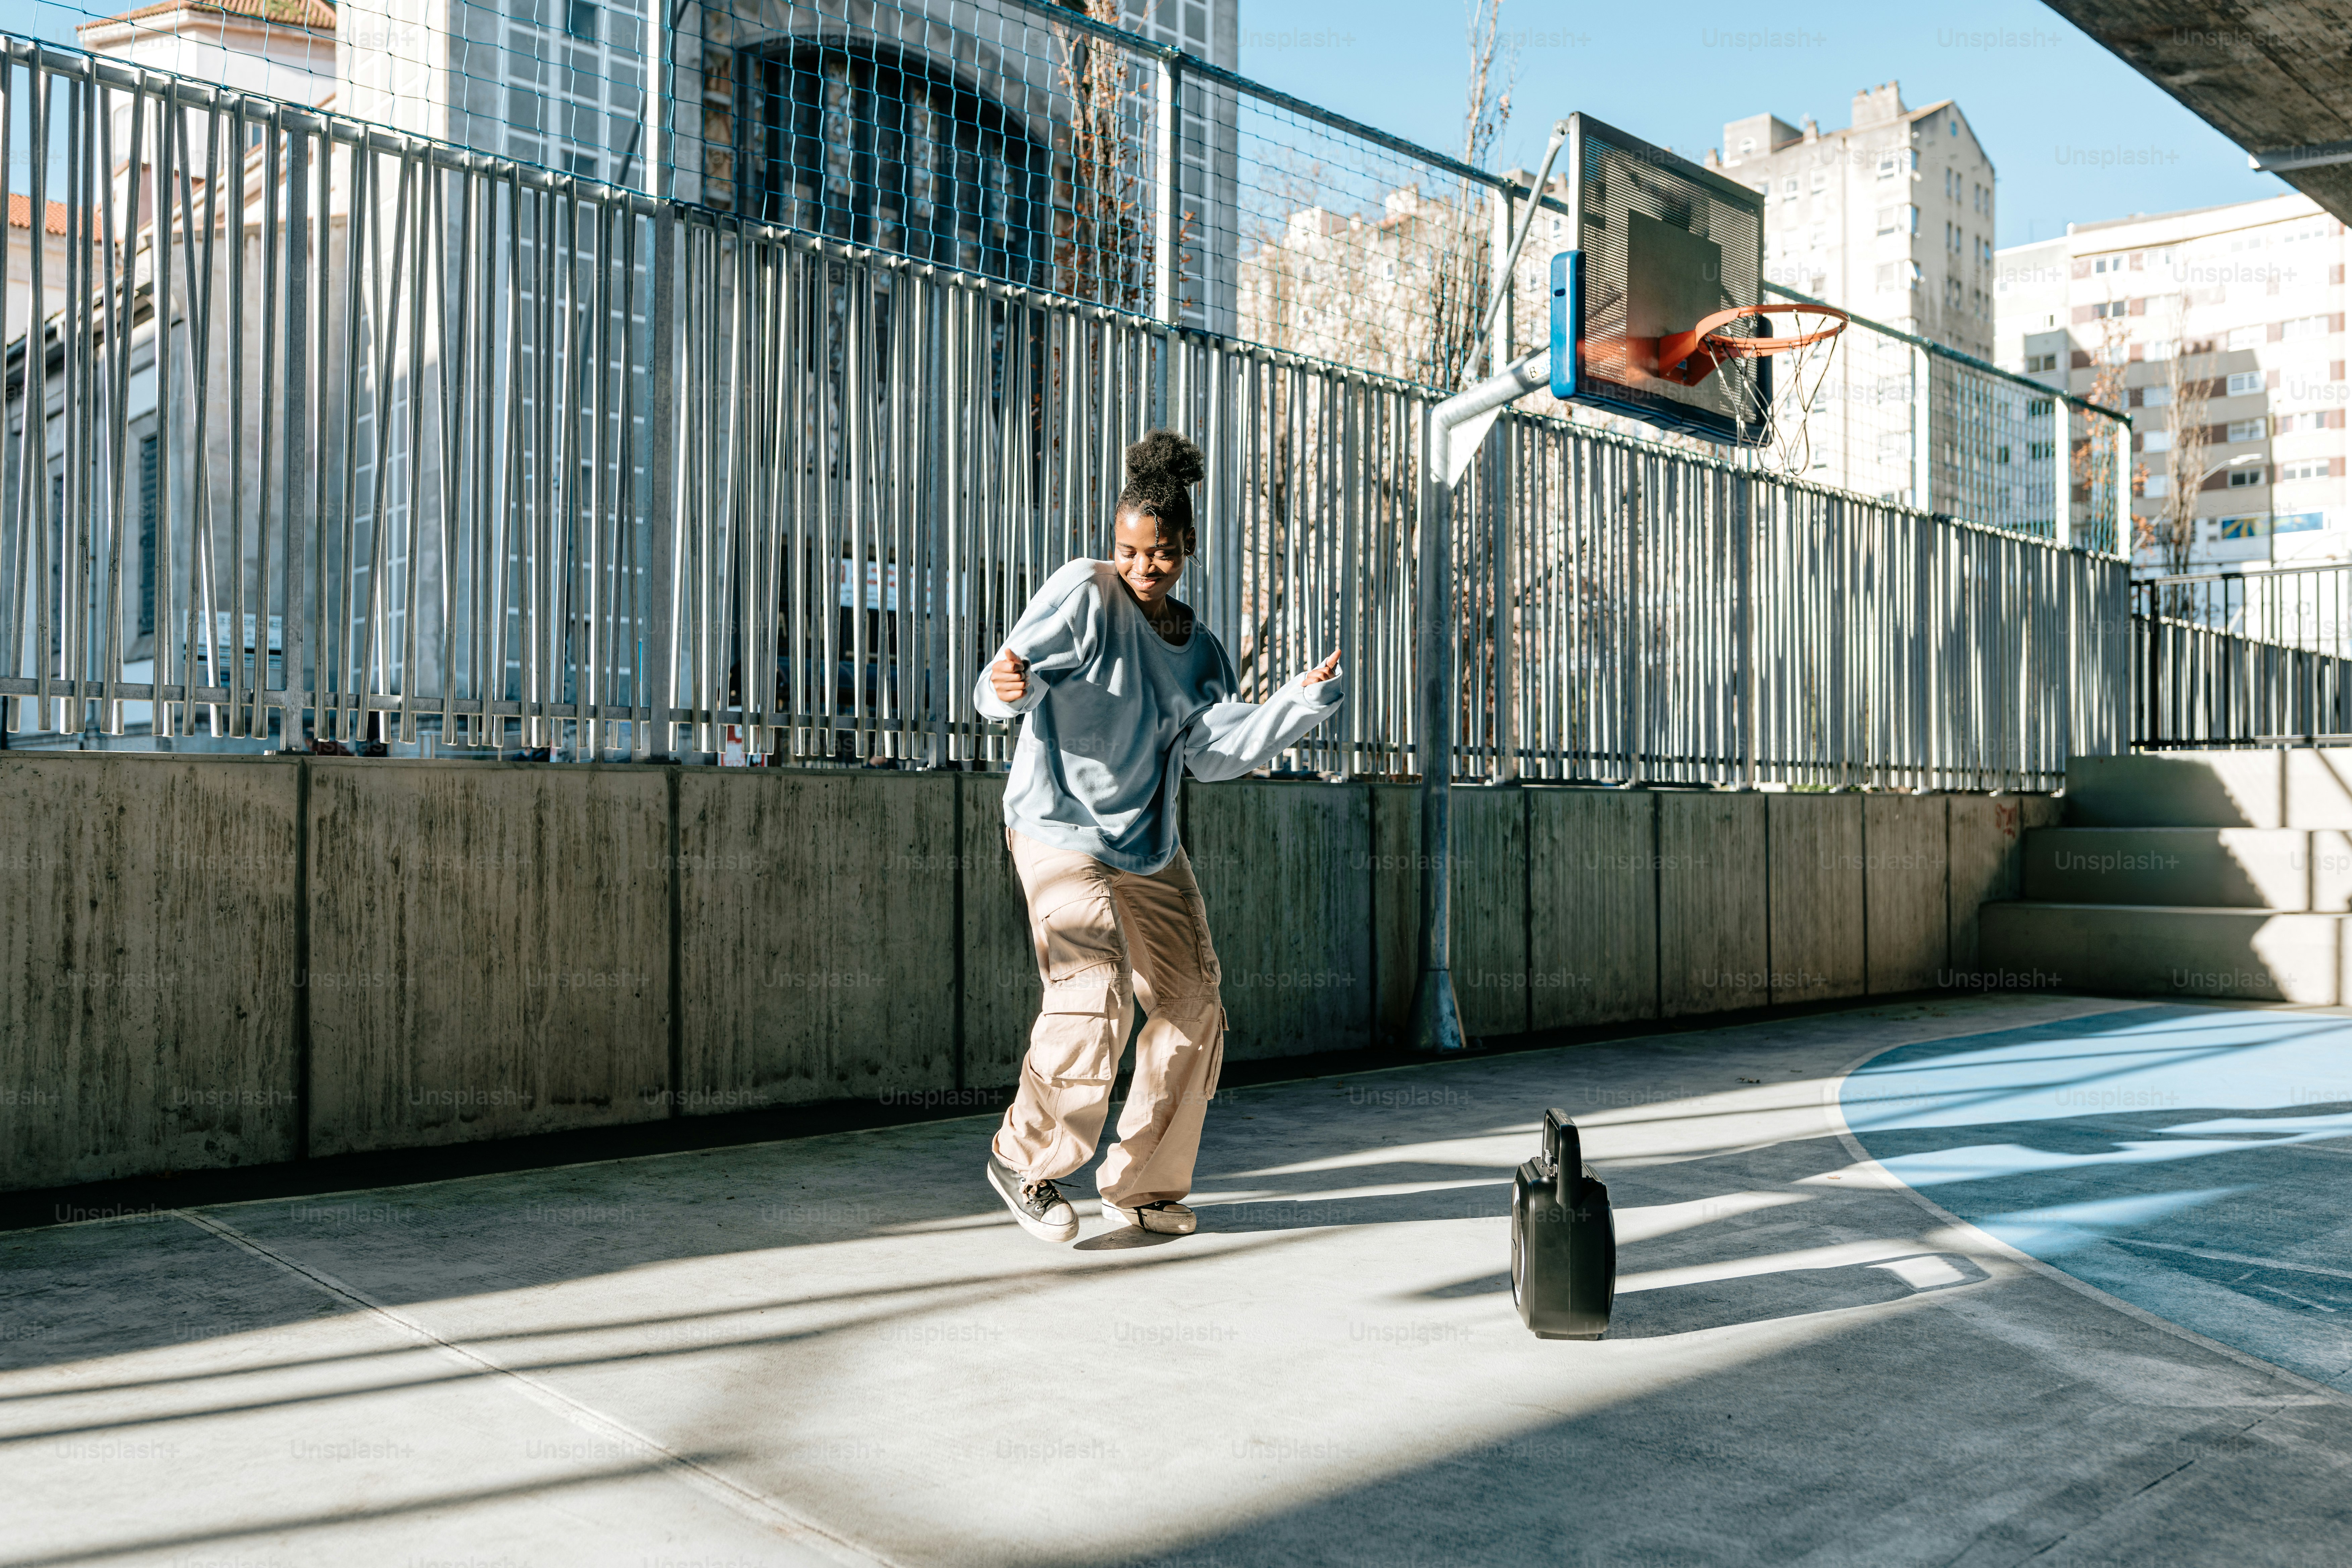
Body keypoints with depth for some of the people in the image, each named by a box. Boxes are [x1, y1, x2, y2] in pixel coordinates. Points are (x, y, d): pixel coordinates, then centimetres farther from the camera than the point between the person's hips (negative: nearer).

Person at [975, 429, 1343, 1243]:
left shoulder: (1200, 648, 10)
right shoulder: (1084, 594, -7)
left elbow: (1213, 751, -2)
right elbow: (1010, 677, -14)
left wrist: (1300, 703, -11)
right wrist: (1009, 687, -38)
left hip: (1150, 848, 7)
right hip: (1061, 831, -7)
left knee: (1193, 1010, 7)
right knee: (1094, 1001, -19)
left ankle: (1142, 1184, 22)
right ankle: (1024, 1158, 6)